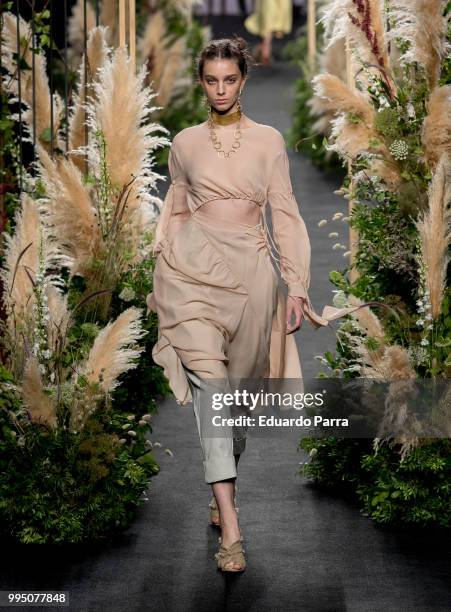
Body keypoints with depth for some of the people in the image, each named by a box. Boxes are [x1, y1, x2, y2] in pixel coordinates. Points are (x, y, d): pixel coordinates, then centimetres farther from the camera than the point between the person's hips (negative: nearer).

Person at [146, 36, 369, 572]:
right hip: (194, 267, -1)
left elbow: (286, 215, 3)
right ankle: (229, 527, -21)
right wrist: (162, 271, 17)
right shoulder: (185, 144, 8)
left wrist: (296, 286, -4)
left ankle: (222, 482, 33)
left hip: (250, 269, 1)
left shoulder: (268, 140, 5)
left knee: (241, 384, 7)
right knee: (210, 380, -15)